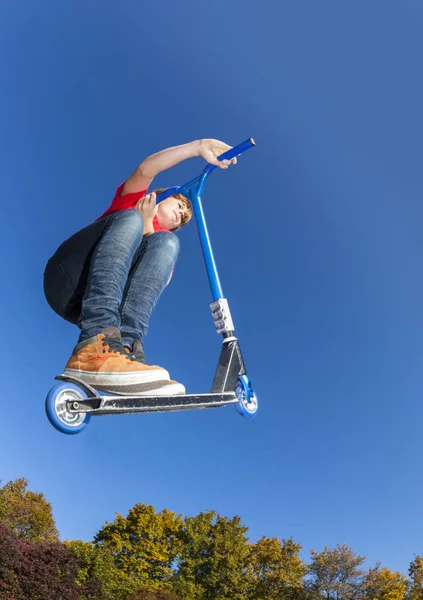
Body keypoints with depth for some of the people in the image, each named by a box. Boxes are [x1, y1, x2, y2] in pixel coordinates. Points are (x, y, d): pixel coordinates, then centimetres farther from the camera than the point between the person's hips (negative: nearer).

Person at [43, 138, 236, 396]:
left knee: (167, 243, -15)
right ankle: (97, 345, -47)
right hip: (69, 280, -2)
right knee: (130, 219, -23)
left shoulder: (164, 241, 25)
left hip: (96, 300, 2)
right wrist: (198, 146, -8)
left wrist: (146, 224, -7)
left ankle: (126, 346, -40)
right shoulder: (132, 200, 24)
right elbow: (145, 170, 1)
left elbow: (158, 280, 2)